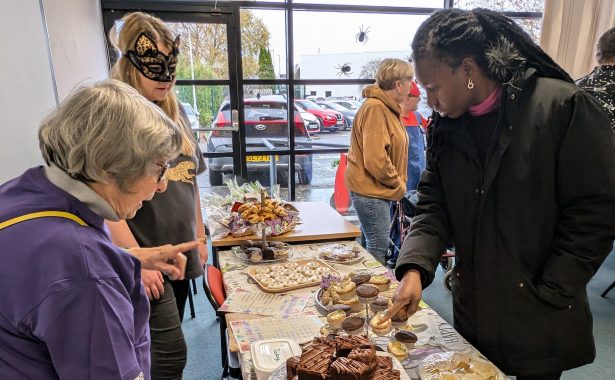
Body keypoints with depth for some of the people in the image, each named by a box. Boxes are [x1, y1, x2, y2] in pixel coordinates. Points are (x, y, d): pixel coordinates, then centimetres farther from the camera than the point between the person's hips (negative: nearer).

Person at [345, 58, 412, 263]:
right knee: (378, 248, -2)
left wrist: (398, 183, 11)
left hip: (379, 189, 10)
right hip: (370, 190, -10)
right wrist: (398, 184, -11)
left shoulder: (387, 107, 15)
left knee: (373, 245, 19)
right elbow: (375, 159, -25)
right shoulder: (375, 108, -18)